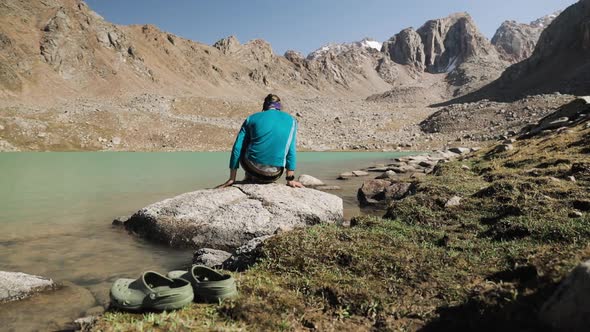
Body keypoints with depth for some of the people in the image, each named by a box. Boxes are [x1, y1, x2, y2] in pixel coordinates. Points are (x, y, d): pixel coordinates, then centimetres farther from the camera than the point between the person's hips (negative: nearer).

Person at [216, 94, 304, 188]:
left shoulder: (252, 118, 10)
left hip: (252, 169, 0)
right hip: (274, 175, 0)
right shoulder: (291, 120, 10)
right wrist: (290, 179, 11)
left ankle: (250, 178, 28)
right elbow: (291, 151, 6)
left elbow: (237, 148, 5)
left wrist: (232, 179, 8)